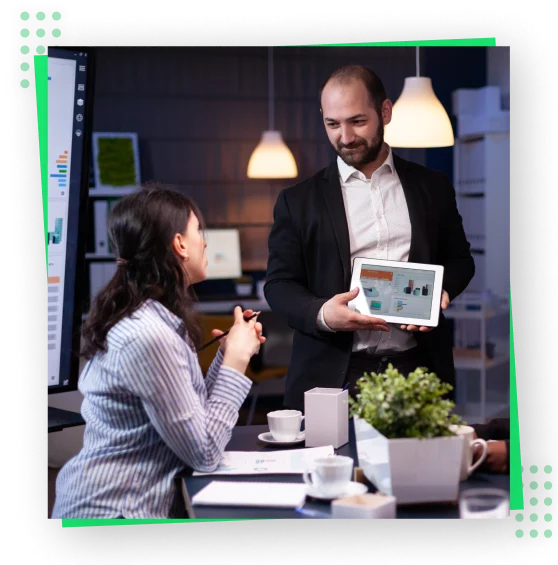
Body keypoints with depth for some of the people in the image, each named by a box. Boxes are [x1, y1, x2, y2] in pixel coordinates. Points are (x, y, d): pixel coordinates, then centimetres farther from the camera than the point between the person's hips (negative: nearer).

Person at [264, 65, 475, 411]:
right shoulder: (298, 200, 5)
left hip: (418, 370, 2)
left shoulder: (433, 187, 10)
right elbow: (279, 283, 3)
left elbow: (459, 258, 16)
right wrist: (321, 314, -18)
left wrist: (441, 291, -6)